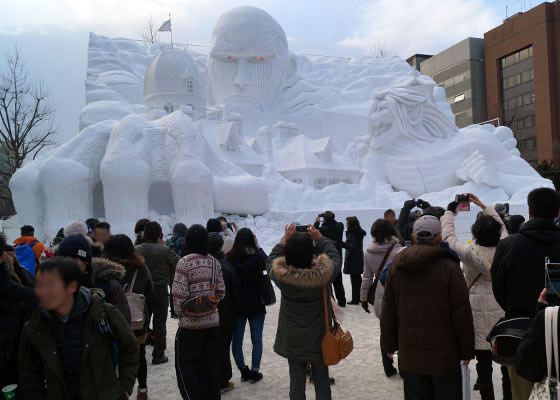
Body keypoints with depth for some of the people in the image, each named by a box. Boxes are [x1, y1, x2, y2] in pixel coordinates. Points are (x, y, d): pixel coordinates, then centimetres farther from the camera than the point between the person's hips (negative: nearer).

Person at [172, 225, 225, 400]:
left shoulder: (184, 263, -13)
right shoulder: (214, 262, 2)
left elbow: (179, 294, -17)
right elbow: (221, 292, 5)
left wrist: (180, 312, -1)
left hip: (191, 323, -5)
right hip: (213, 320, 5)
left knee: (185, 365, 7)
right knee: (211, 364, 16)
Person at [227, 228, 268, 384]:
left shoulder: (230, 258, -11)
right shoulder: (257, 257, -17)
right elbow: (267, 264, 6)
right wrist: (258, 247, 8)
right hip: (255, 305, -2)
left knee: (237, 339, 14)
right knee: (256, 340, 11)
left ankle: (244, 371, 24)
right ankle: (254, 372, 16)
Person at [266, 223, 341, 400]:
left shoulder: (281, 275, -22)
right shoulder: (324, 273, -24)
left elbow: (271, 260, 1)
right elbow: (335, 257, -2)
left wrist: (285, 239, 9)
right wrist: (320, 238, 9)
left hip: (292, 341, 1)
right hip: (319, 339, 0)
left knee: (296, 380, 14)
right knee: (322, 380, 16)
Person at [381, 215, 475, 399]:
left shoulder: (396, 268, 3)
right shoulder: (449, 268, -11)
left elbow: (388, 312, 7)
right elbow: (462, 314, -10)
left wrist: (389, 345, 16)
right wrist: (467, 351, 0)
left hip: (409, 356, 4)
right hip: (444, 356, -3)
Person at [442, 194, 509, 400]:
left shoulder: (469, 252, -13)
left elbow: (448, 235, 3)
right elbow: (502, 227, 15)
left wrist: (450, 211, 17)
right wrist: (483, 205, 25)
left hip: (479, 311, -3)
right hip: (503, 308, 3)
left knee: (483, 359, 5)